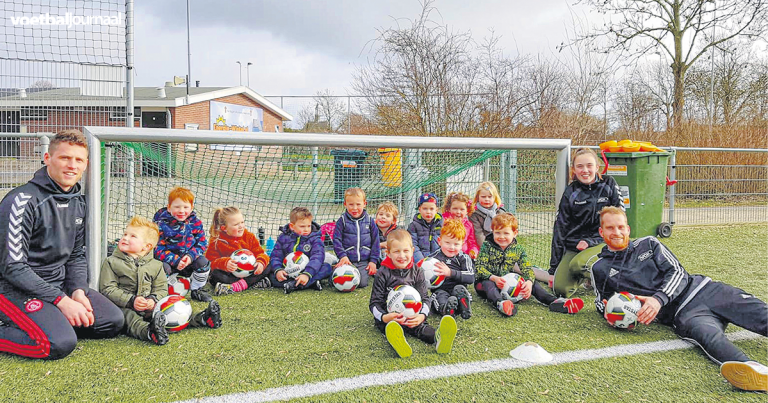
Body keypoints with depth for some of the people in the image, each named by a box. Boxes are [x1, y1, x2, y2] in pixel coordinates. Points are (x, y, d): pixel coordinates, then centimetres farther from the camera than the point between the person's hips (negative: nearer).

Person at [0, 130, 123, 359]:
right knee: (60, 344, -28)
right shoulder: (23, 200, -17)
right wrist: (62, 301, -21)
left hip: (60, 283, 8)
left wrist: (78, 290, -6)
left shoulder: (78, 202, 7)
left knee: (113, 321, -2)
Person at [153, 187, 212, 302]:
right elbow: (158, 249, -15)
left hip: (188, 260, 3)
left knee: (203, 262, -19)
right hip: (168, 261, -3)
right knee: (163, 267, -32)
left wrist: (191, 256, -20)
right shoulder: (162, 224, -13)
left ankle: (196, 290, 5)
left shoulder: (195, 222, -2)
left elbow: (202, 243, -1)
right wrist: (175, 260, -26)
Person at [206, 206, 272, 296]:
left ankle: (235, 287, -32)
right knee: (216, 274, -34)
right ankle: (254, 283, -37)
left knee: (268, 268, -19)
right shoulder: (217, 241, -8)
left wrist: (261, 262, -26)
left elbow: (260, 253, -2)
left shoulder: (249, 236, 0)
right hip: (229, 274, -3)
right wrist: (224, 263, -35)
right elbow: (211, 261, -14)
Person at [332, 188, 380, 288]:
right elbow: (337, 240, -1)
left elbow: (375, 241, 8)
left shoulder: (370, 221, 6)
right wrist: (342, 256, -15)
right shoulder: (342, 221, 0)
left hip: (364, 262, 1)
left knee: (362, 283, -16)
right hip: (348, 260, -1)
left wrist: (373, 261, 2)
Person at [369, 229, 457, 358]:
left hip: (412, 316, 2)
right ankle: (398, 342, -71)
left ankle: (438, 338, -63)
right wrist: (384, 317, -24)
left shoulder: (416, 274, 10)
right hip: (389, 316, -2)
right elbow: (375, 303, -1)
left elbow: (424, 299, 7)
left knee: (420, 326, -31)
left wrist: (422, 316, -17)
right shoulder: (383, 274, 1)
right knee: (391, 327, -36)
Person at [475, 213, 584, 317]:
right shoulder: (487, 246, -7)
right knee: (488, 285, -38)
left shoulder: (518, 249, 2)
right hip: (488, 280, -4)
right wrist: (494, 278, -33)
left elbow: (527, 268, -6)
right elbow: (479, 267, -14)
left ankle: (554, 301, -32)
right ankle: (500, 303, -70)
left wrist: (529, 282, -29)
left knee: (532, 282, -13)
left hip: (508, 282, 4)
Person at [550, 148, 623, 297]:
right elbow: (560, 229, 1)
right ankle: (584, 276, 17)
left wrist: (590, 241, -10)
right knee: (560, 289, -14)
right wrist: (553, 269, -2)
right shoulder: (570, 192, 1)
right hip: (574, 245, 2)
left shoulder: (608, 185, 1)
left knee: (577, 264, -33)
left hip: (602, 242, -2)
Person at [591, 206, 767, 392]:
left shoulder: (648, 244, 14)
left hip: (703, 288, 4)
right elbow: (601, 300, 24)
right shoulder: (600, 269, 11)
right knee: (708, 334, -38)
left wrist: (659, 298, -15)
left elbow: (677, 272, 5)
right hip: (681, 312, -4)